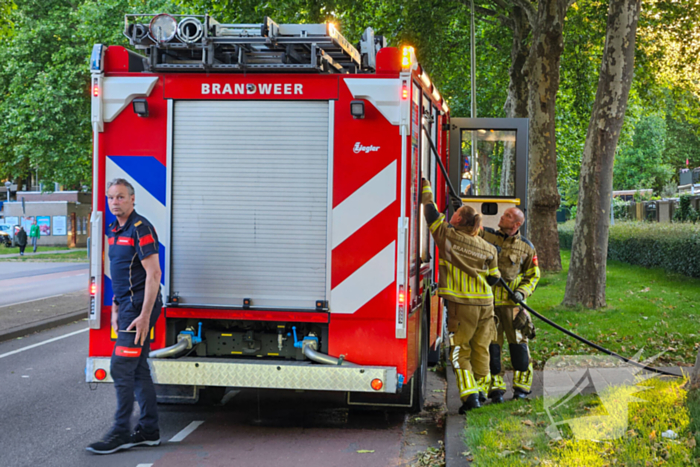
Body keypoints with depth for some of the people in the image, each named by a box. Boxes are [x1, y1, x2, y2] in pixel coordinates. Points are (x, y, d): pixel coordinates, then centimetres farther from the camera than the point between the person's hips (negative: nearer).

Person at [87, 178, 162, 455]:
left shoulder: (141, 229, -14)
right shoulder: (115, 231, 15)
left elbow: (153, 273, -20)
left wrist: (144, 316, -23)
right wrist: (116, 310, 19)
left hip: (139, 306, -10)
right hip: (127, 306, 10)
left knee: (121, 367, -10)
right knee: (138, 370, 11)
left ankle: (121, 433, -4)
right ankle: (149, 431, 17)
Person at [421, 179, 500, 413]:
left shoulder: (448, 237, -6)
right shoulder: (489, 249, 3)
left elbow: (431, 211, 3)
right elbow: (493, 278, 11)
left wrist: (426, 187, 17)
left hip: (461, 306, -3)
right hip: (485, 305, 4)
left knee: (460, 351, 4)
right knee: (480, 349, 15)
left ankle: (469, 394, -5)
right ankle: (481, 387, 23)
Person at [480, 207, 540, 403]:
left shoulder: (526, 247, 5)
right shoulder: (487, 236, 6)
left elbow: (533, 275, 11)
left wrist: (522, 292, -5)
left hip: (511, 301, -1)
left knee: (517, 341, 0)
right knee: (491, 343, 2)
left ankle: (521, 386, 13)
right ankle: (495, 387, 10)